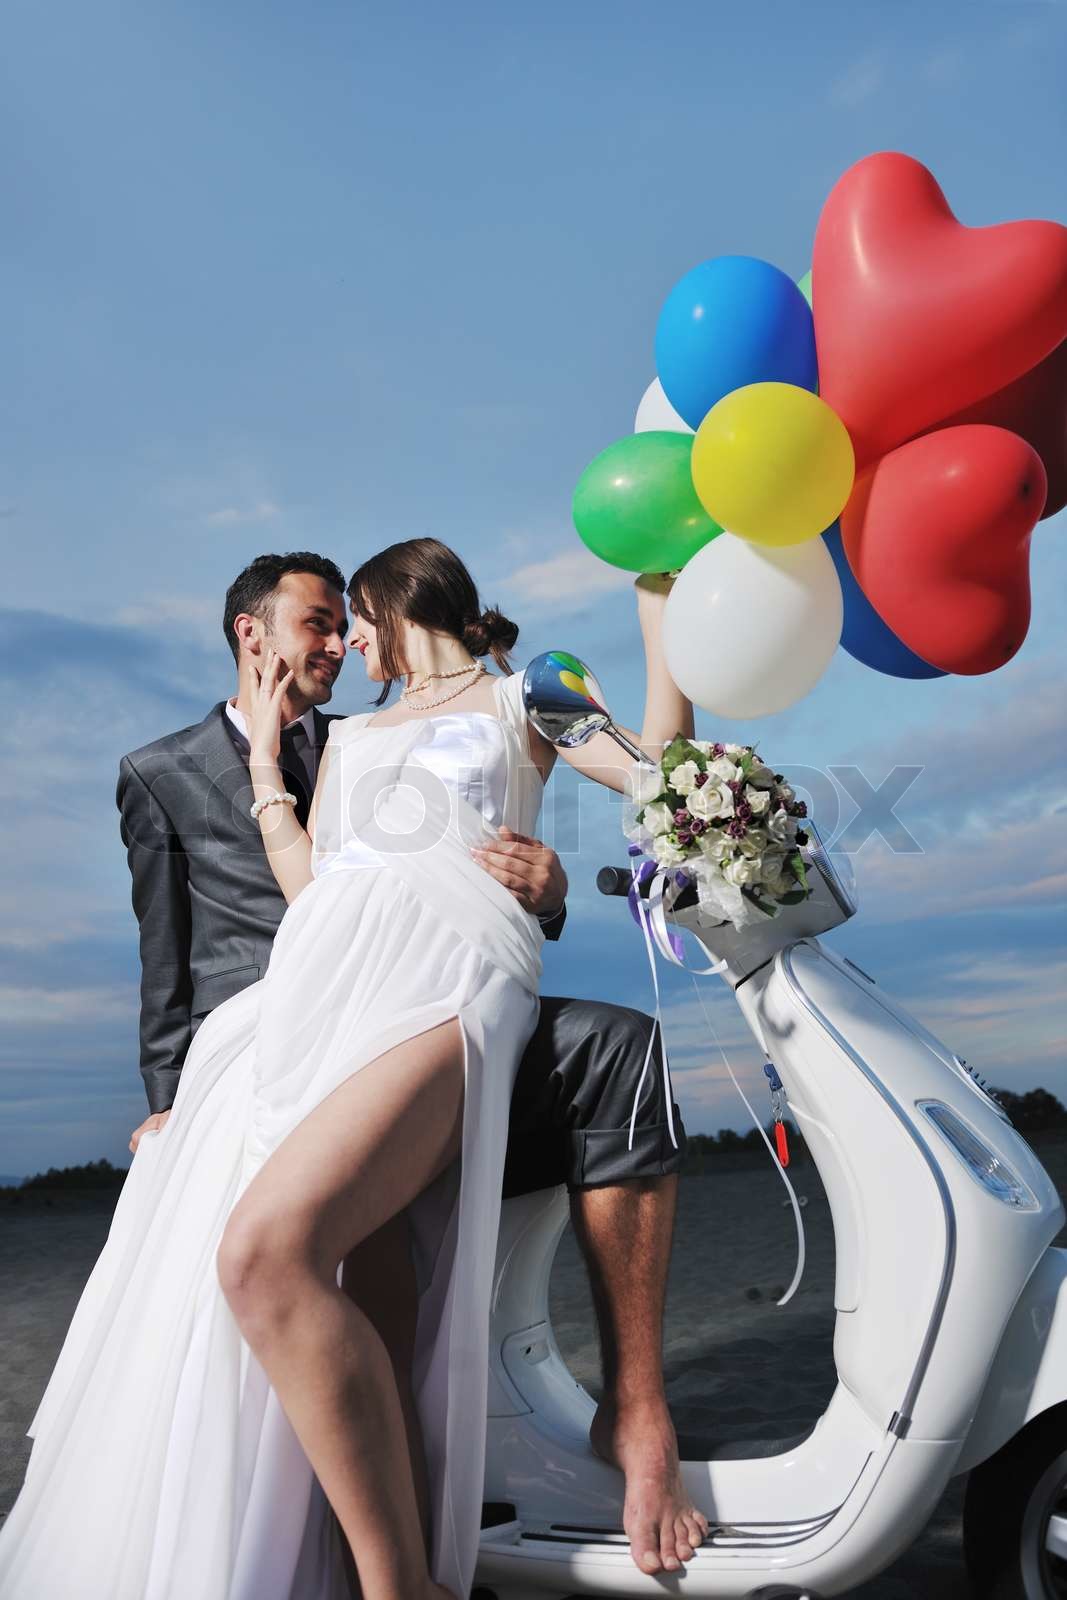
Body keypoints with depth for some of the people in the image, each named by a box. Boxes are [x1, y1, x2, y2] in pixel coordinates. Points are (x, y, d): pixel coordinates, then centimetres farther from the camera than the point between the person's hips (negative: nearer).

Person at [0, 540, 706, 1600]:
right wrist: (263, 755, 30)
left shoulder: (520, 697, 24)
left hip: (443, 980, -6)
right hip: (310, 986, 6)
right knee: (177, 1282, -17)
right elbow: (306, 884, 25)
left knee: (267, 1246, -31)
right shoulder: (346, 735, 35)